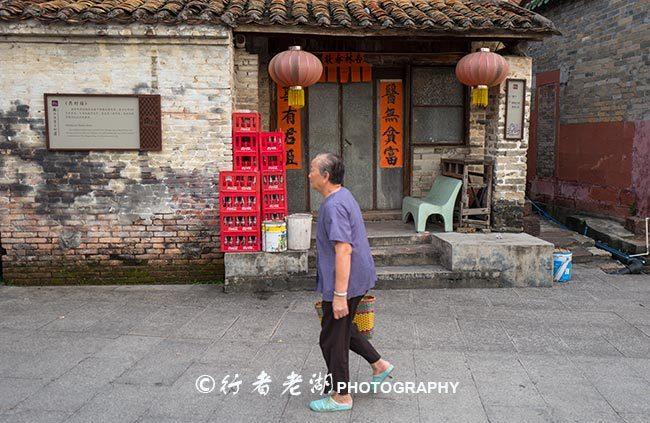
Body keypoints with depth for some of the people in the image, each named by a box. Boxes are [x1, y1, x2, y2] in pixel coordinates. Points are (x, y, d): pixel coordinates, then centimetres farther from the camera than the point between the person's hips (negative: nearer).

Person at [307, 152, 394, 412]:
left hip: (344, 283, -10)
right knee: (342, 328, 25)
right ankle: (379, 365, 31)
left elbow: (343, 250, -29)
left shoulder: (333, 206, -24)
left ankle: (341, 397, 19)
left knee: (332, 339, 4)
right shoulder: (344, 196, 9)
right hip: (357, 278, 10)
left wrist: (339, 295, -28)